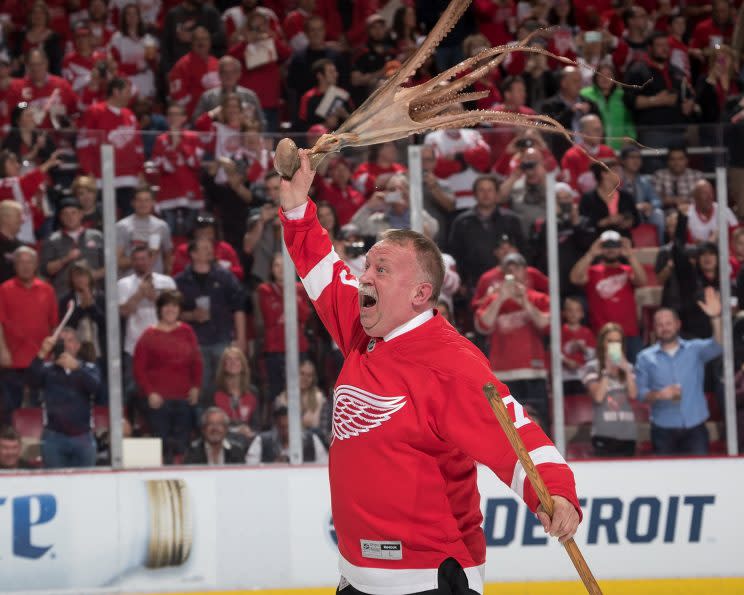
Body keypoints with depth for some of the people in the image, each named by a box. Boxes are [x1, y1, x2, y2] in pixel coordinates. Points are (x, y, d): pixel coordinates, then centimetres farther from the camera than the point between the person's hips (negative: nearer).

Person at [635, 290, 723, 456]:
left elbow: (718, 346, -14)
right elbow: (640, 392, 0)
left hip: (695, 428, 0)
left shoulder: (695, 349, 5)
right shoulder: (645, 358, 5)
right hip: (664, 430, 0)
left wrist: (716, 318, -31)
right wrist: (658, 394, -21)